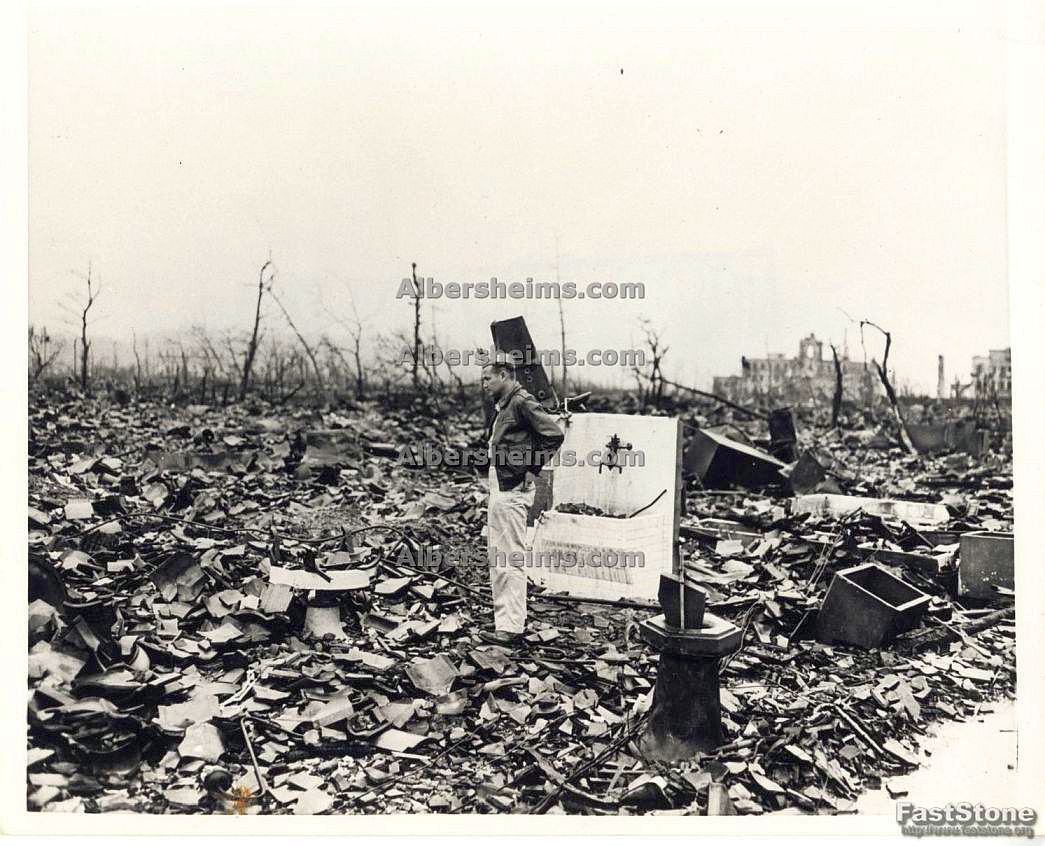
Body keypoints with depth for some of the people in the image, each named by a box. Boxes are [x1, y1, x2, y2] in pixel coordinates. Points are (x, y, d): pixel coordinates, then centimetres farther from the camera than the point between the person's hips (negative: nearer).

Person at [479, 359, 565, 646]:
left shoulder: (522, 402, -13)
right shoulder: (504, 406, 17)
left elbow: (555, 434, -21)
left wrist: (533, 469, -16)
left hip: (513, 491, -11)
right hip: (499, 489, 11)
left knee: (511, 558, -7)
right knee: (496, 555, 15)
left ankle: (511, 627, -2)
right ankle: (505, 618, 25)